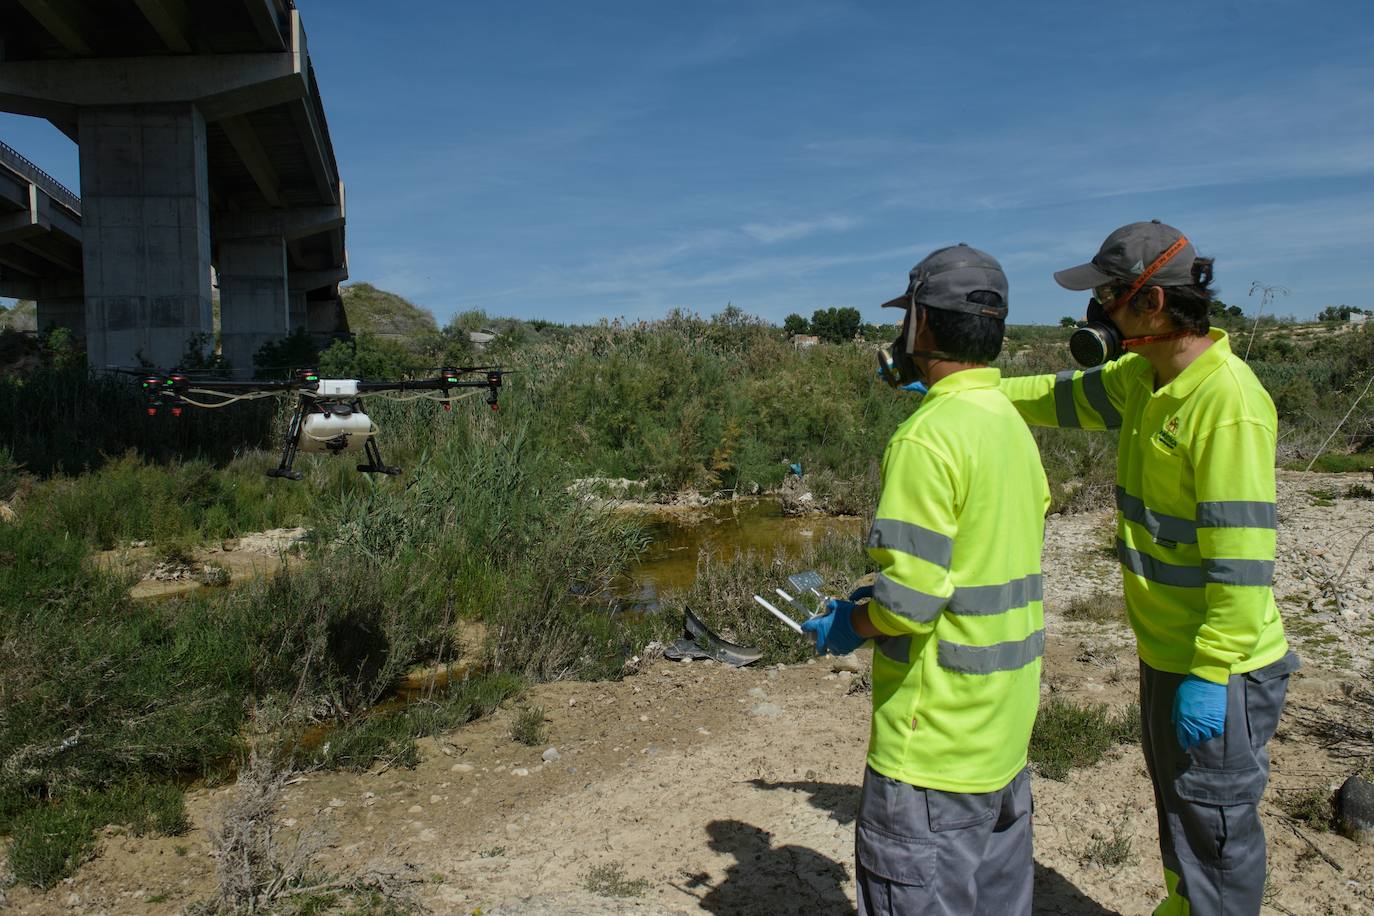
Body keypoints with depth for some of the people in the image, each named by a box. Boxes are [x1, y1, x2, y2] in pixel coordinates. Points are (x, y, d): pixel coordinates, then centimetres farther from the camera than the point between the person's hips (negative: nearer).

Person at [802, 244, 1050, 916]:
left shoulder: (927, 437, -22)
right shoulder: (1013, 424, 7)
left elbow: (910, 598, -26)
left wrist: (848, 624, -7)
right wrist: (886, 592, 14)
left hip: (938, 731, -9)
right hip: (1006, 721, 9)